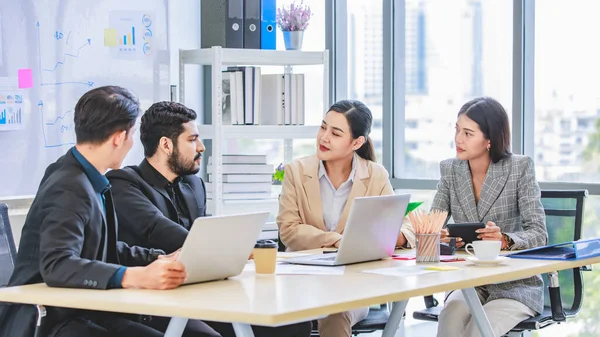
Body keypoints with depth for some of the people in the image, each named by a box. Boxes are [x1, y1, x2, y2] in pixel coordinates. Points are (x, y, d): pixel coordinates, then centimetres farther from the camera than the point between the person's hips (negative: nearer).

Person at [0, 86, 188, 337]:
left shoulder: (88, 180, 8)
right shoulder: (70, 189, -19)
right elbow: (56, 265, -32)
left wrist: (162, 259, 6)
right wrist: (136, 276, -40)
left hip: (85, 313, 9)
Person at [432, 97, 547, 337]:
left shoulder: (520, 168, -7)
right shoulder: (450, 170, 4)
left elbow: (539, 234, -13)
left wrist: (504, 239, -34)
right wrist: (436, 236, -26)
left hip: (516, 284, -3)